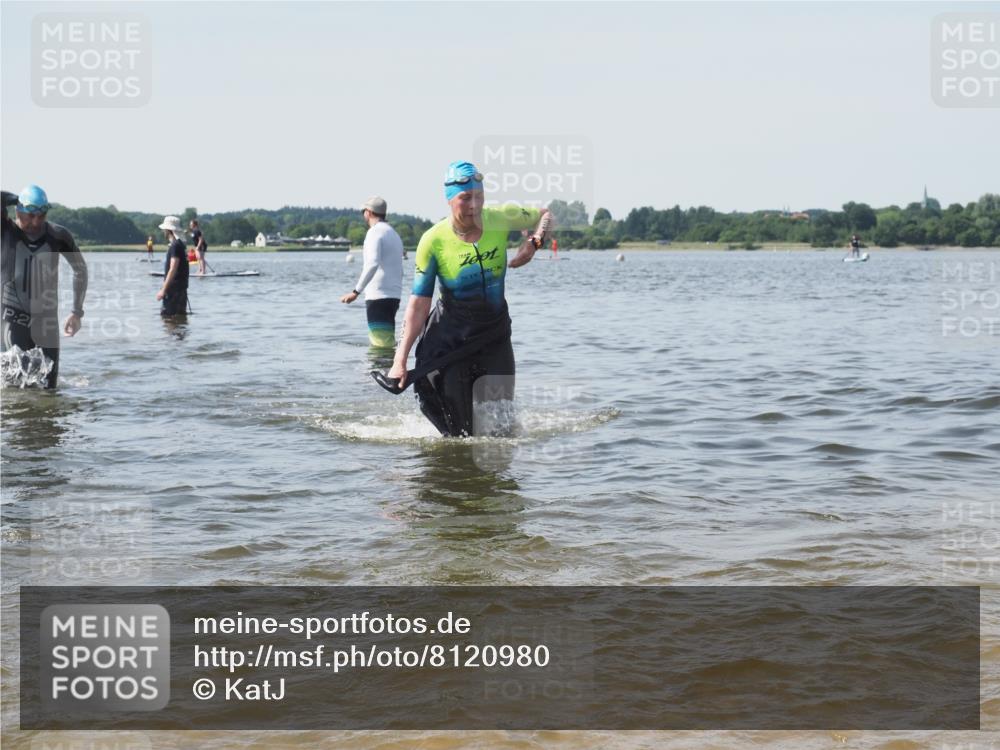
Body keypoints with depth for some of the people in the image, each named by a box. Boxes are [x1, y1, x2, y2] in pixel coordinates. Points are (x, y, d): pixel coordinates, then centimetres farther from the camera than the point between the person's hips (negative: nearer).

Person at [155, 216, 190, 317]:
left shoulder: (175, 246, -16)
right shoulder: (180, 244, 16)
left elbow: (173, 270, -22)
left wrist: (163, 290, -22)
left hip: (174, 288, -10)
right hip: (181, 287, 10)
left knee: (167, 315, -9)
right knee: (181, 315, 11)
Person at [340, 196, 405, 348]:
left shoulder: (375, 232, -8)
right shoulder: (394, 234, 21)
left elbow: (372, 264, -23)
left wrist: (356, 291, -25)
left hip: (378, 296, -9)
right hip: (394, 295, 9)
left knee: (381, 343, -13)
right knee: (387, 340, 14)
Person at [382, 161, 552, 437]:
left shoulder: (501, 218, -10)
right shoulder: (434, 241, -17)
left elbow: (544, 215, 10)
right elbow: (419, 303, -14)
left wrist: (533, 242, -12)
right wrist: (401, 358, -19)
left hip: (495, 330, 3)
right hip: (450, 333, -2)